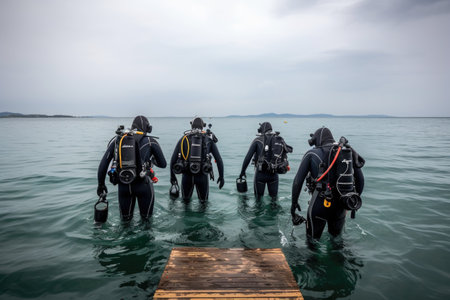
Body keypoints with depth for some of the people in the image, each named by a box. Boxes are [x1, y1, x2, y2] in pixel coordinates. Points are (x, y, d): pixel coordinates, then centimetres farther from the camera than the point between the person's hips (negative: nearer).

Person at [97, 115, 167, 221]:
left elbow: (103, 163, 5)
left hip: (123, 184, 3)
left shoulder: (117, 139, 6)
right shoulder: (150, 141, -1)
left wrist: (101, 184, 15)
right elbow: (163, 164, 4)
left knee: (125, 218, 24)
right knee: (146, 217, 19)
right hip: (142, 184, -2)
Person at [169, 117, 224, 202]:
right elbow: (218, 159, 3)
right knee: (203, 199, 20)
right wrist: (221, 176, 11)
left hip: (187, 175, 1)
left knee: (186, 198, 26)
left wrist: (172, 176, 13)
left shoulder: (184, 138, 7)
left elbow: (173, 159, 3)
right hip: (202, 175, -1)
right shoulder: (208, 139, 7)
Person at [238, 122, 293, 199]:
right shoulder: (279, 140, 9)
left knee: (258, 197, 12)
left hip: (261, 173, -3)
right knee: (274, 197, 16)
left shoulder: (258, 140, -2)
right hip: (274, 174, 3)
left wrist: (242, 171, 3)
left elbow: (248, 157, -4)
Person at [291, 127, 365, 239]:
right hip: (341, 205, 5)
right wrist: (355, 199, 25)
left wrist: (294, 202, 5)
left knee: (313, 239, 15)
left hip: (321, 204, -4)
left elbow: (298, 180, -5)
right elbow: (360, 179, 12)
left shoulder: (311, 154, -2)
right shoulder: (348, 152, 9)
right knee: (336, 236, 27)